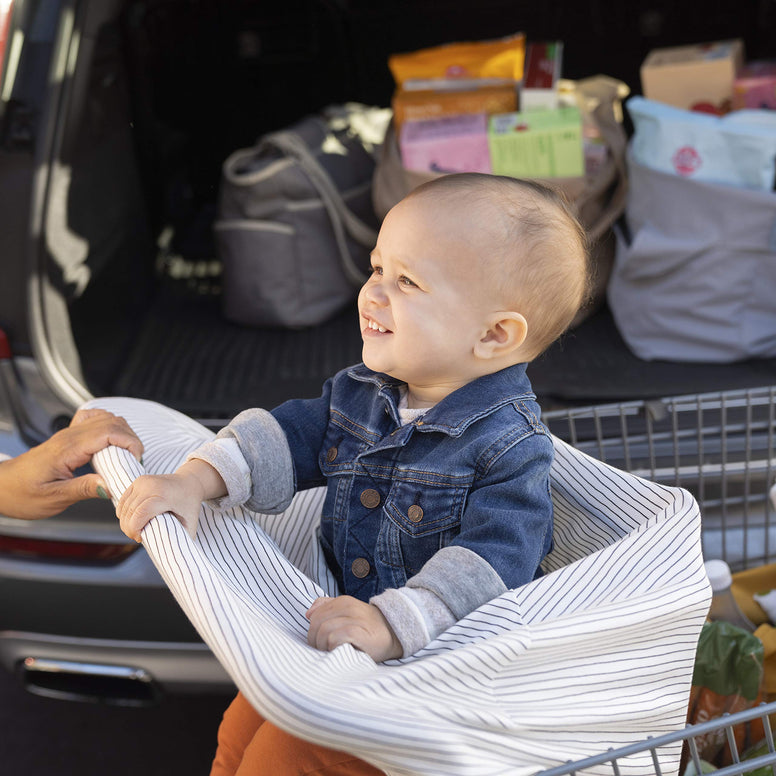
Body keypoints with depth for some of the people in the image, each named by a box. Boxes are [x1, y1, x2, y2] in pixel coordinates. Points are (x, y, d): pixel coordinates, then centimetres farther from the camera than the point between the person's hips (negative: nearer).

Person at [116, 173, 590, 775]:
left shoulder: (509, 445, -24)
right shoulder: (361, 394, 0)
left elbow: (493, 557, -32)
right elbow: (290, 435, 2)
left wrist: (392, 625, -42)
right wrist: (197, 481, -12)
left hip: (440, 655, -7)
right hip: (347, 627, 7)